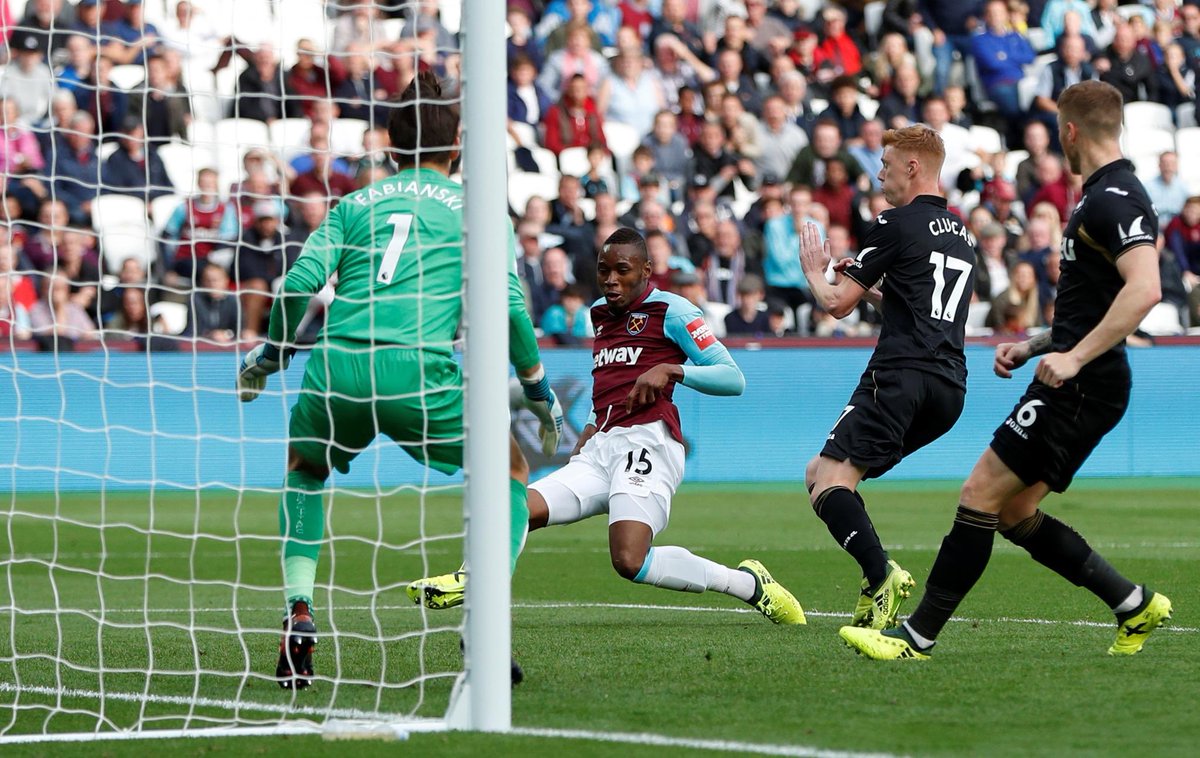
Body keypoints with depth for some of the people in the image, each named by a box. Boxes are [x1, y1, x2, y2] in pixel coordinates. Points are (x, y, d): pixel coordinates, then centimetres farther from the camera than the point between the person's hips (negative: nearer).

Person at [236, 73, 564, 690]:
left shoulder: (354, 203, 21)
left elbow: (300, 282, 8)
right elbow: (508, 306, 5)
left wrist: (268, 357, 22)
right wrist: (539, 392, 16)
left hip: (336, 363, 3)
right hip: (420, 371, -2)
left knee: (304, 467, 33)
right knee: (509, 472, 19)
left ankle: (298, 618, 15)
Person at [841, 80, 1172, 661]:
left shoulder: (1114, 200, -16)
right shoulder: (1102, 196, 17)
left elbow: (1144, 288, -31)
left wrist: (1074, 357, -30)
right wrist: (1032, 346, 19)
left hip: (1080, 390, -10)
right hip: (1076, 388, 10)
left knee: (981, 495, -8)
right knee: (1015, 513, 13)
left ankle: (917, 636, -4)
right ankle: (1135, 606, 16)